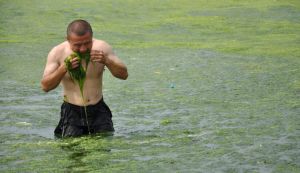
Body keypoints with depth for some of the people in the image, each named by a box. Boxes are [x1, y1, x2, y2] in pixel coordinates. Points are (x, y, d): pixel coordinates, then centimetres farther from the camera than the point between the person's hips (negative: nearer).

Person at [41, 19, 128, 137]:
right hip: (72, 111, -2)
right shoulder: (58, 53, -10)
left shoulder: (101, 48, -7)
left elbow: (124, 75, -5)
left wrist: (107, 61, -23)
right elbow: (45, 86, -11)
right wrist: (63, 69, -27)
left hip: (98, 110, 2)